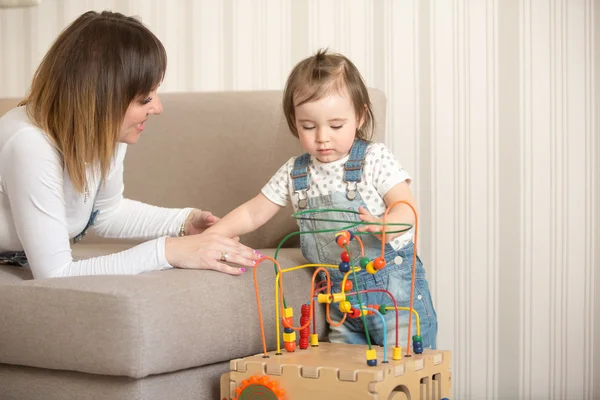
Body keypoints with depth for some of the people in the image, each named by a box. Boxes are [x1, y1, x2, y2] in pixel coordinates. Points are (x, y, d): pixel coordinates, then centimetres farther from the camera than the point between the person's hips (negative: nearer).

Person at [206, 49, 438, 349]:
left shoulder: (374, 158, -6)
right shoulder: (294, 173, 6)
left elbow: (407, 208, -13)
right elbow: (253, 213, 12)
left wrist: (383, 226, -35)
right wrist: (210, 235, 0)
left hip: (392, 282, -4)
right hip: (340, 290, 4)